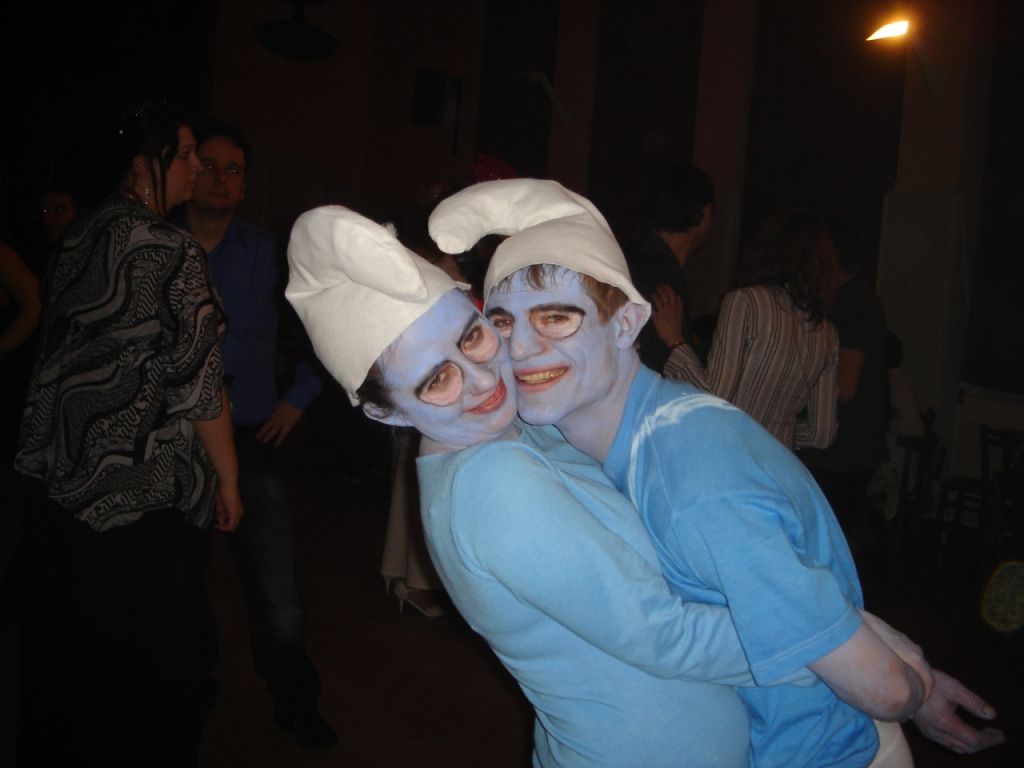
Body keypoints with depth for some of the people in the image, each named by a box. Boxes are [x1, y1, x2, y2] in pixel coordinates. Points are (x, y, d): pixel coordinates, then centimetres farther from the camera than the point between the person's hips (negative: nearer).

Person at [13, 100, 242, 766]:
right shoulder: (173, 254, -17)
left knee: (64, 657, 20)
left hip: (63, 482, 8)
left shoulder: (77, 240, 7)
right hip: (148, 492, -8)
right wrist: (228, 479, -7)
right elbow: (198, 385, -17)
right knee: (153, 661, 8)